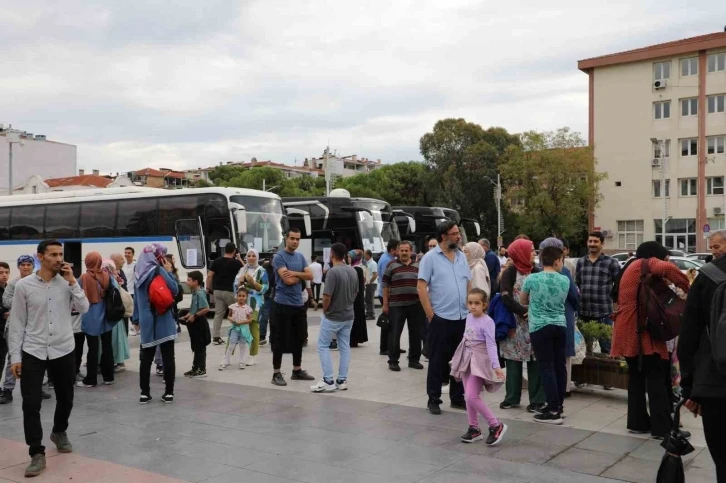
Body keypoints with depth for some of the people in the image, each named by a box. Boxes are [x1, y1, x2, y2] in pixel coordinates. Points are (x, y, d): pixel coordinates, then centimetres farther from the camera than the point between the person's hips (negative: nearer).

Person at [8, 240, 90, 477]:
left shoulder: (67, 282, 0)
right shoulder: (23, 286, -5)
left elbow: (84, 308, -9)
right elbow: (16, 323, -2)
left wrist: (72, 281, -14)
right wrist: (15, 357, -3)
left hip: (64, 350, 2)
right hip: (32, 352, -2)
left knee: (65, 398, 16)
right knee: (31, 404, -6)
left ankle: (59, 433, 44)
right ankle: (37, 454, 6)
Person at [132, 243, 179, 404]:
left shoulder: (139, 273, 9)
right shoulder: (159, 271, -10)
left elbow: (136, 298, 14)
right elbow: (175, 290, -14)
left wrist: (137, 318, 19)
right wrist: (169, 271, -4)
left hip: (146, 322, 5)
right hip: (163, 321, -5)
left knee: (146, 358, 10)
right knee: (168, 357, 2)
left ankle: (144, 393, 11)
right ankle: (169, 392, 4)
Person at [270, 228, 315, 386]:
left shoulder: (300, 256, 12)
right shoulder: (279, 257, -10)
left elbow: (310, 275, 2)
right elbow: (288, 280, -19)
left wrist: (295, 273, -13)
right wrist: (301, 277, -1)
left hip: (299, 304, 7)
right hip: (283, 304, -7)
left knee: (299, 338, 14)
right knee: (281, 340, -3)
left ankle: (297, 370, 26)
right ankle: (276, 373, 5)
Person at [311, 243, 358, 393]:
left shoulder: (333, 271, -21)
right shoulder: (353, 271, 3)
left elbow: (327, 296, -22)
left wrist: (325, 311, -6)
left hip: (332, 317, -7)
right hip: (349, 316, 7)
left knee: (323, 346, 3)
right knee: (345, 347, 11)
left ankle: (328, 381, -1)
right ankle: (342, 380, 14)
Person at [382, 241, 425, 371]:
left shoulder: (418, 266, 9)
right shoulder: (392, 265, -1)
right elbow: (386, 286, 0)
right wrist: (385, 304, -4)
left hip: (415, 305, 3)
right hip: (396, 305, -3)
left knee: (416, 333, 8)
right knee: (394, 334, 1)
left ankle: (414, 360, 20)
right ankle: (393, 361, 10)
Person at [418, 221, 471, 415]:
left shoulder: (462, 257, 11)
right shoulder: (430, 257, -6)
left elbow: (469, 285, 16)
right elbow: (421, 287, -9)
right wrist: (431, 315, -12)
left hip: (462, 318, 5)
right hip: (441, 318, -5)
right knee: (437, 361, 3)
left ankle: (457, 398, 23)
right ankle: (433, 400, 12)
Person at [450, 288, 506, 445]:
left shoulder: (487, 321, -16)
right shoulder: (469, 317, 6)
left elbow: (491, 344, -22)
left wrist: (496, 365, -29)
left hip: (479, 361, -7)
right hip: (467, 359, 7)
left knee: (471, 396, -15)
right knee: (468, 397, 9)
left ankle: (496, 425, -5)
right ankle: (474, 428, 21)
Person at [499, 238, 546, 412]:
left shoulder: (536, 272, 7)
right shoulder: (510, 272, -2)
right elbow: (506, 298, -11)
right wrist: (524, 312, -18)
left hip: (535, 324, 2)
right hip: (515, 324, -2)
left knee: (535, 361, 0)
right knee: (513, 360, 4)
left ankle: (537, 400, 7)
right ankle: (512, 397, 15)